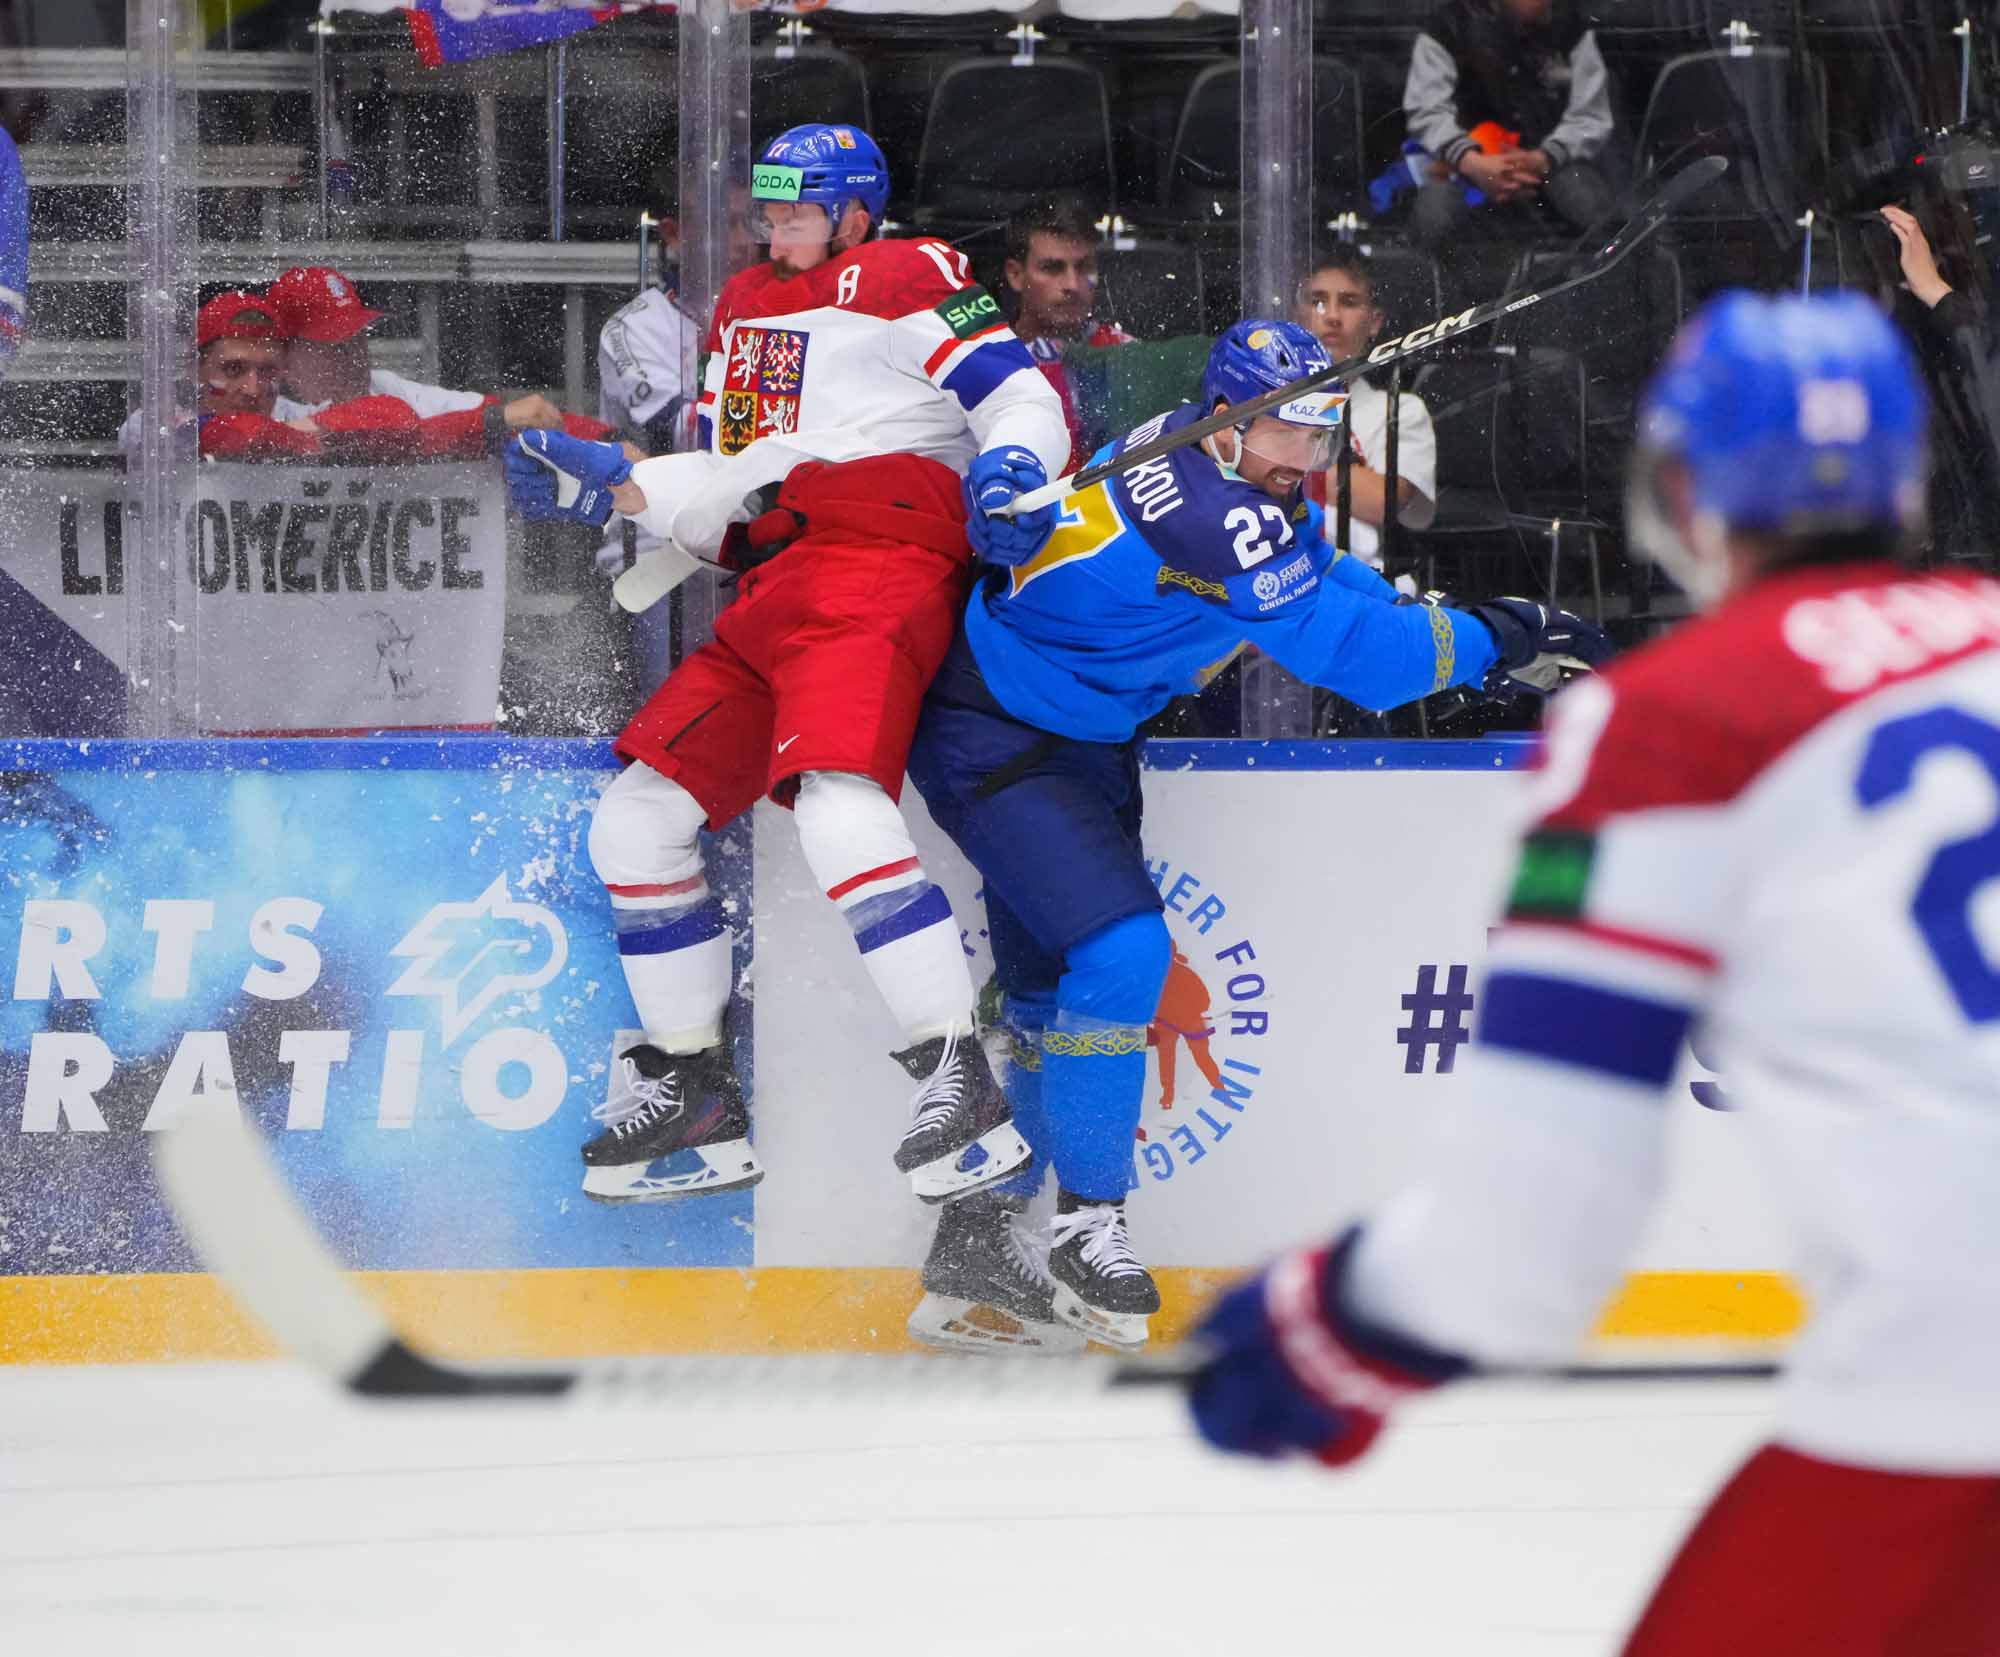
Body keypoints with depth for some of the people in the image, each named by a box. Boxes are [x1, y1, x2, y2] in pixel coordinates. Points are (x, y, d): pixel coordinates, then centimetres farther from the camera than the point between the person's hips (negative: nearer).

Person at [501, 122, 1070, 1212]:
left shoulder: (905, 279, 5)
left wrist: (1008, 468, -26)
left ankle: (961, 1084, -34)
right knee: (637, 820, 5)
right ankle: (690, 1097, 13)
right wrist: (610, 488, 11)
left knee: (838, 811, -30)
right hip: (770, 605, 9)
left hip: (875, 569, -9)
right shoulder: (745, 310, 28)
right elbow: (721, 490, 26)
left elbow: (1023, 401, -6)